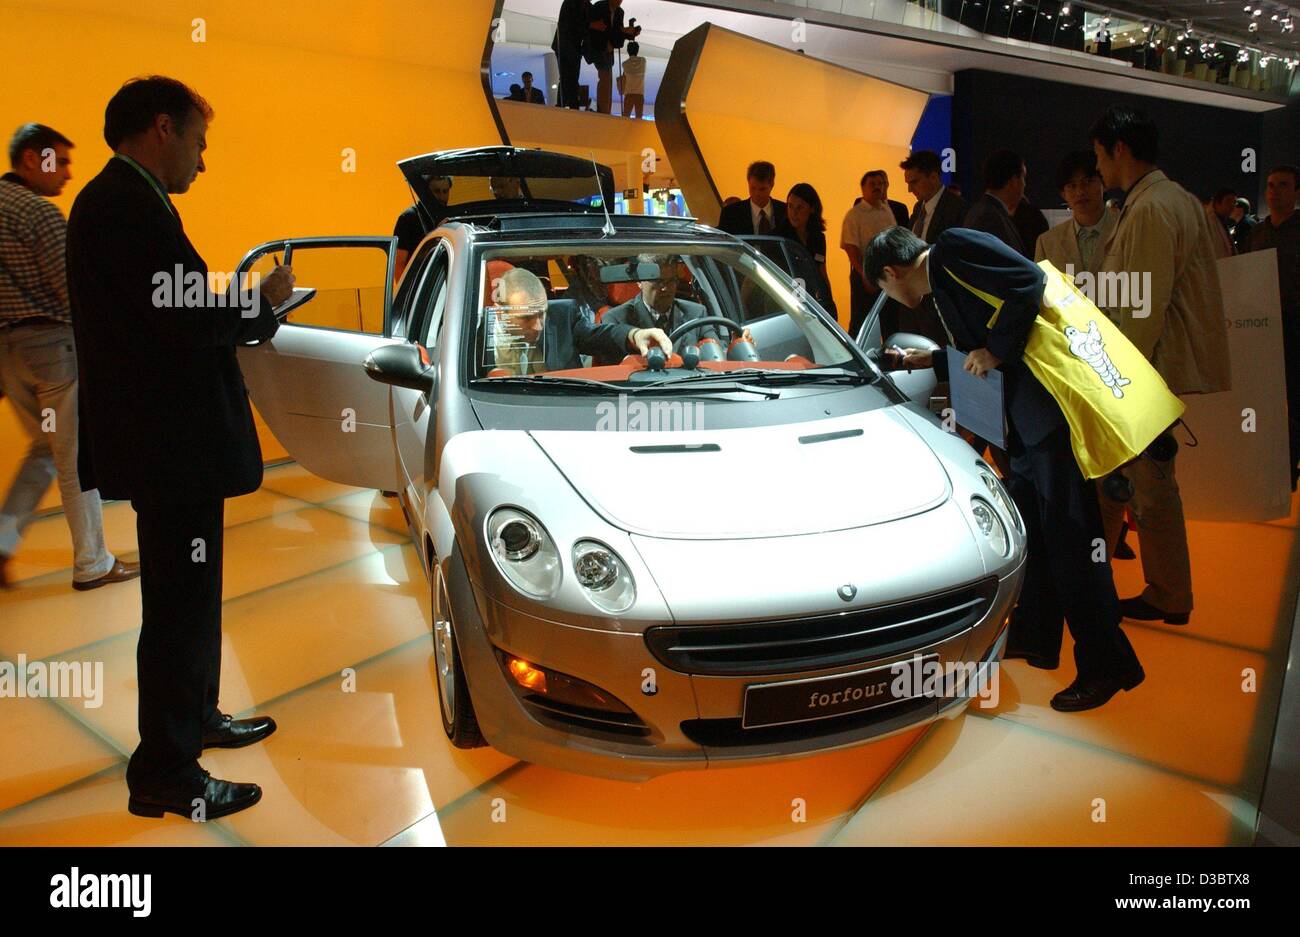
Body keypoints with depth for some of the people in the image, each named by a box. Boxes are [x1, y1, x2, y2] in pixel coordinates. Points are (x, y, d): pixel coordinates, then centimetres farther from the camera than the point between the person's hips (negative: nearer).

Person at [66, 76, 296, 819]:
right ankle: (165, 773, 11)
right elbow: (185, 319, -23)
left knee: (190, 597, 23)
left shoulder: (122, 200, 15)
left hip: (170, 438, 11)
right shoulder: (129, 203, -17)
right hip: (170, 444, -11)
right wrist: (264, 301, -8)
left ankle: (197, 717, 39)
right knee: (179, 606, -2)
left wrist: (240, 307, 8)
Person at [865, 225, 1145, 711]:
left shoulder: (953, 248, -6)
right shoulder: (940, 284, 21)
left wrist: (995, 349, -15)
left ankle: (1106, 665, 5)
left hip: (1051, 409, -10)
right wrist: (932, 361, 37)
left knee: (1068, 538, -5)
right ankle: (1033, 638, 34)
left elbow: (1029, 280, -19)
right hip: (1024, 422, 10)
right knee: (1029, 529, 19)